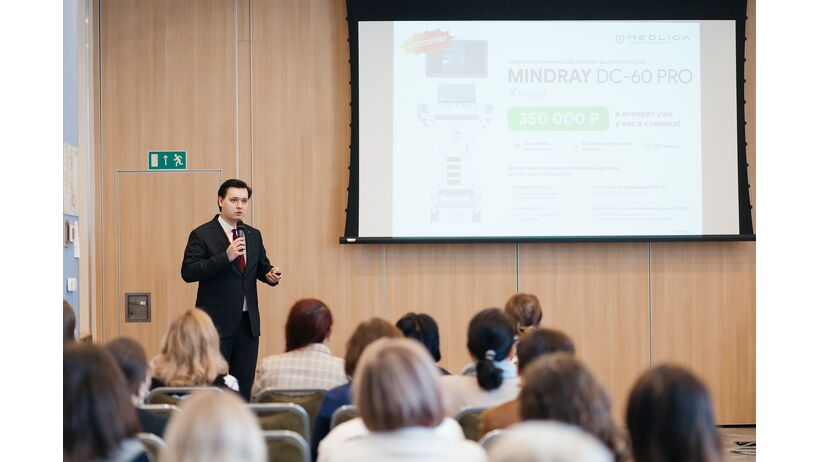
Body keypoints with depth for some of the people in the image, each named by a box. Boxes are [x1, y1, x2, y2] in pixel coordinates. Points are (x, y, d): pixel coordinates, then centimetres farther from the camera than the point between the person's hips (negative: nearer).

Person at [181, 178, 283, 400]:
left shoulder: (254, 235, 13)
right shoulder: (202, 235, -5)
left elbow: (261, 267, 22)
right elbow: (188, 272, -14)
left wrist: (271, 274, -2)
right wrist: (226, 256, -23)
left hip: (248, 322, 5)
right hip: (217, 322, -5)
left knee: (245, 385, 7)